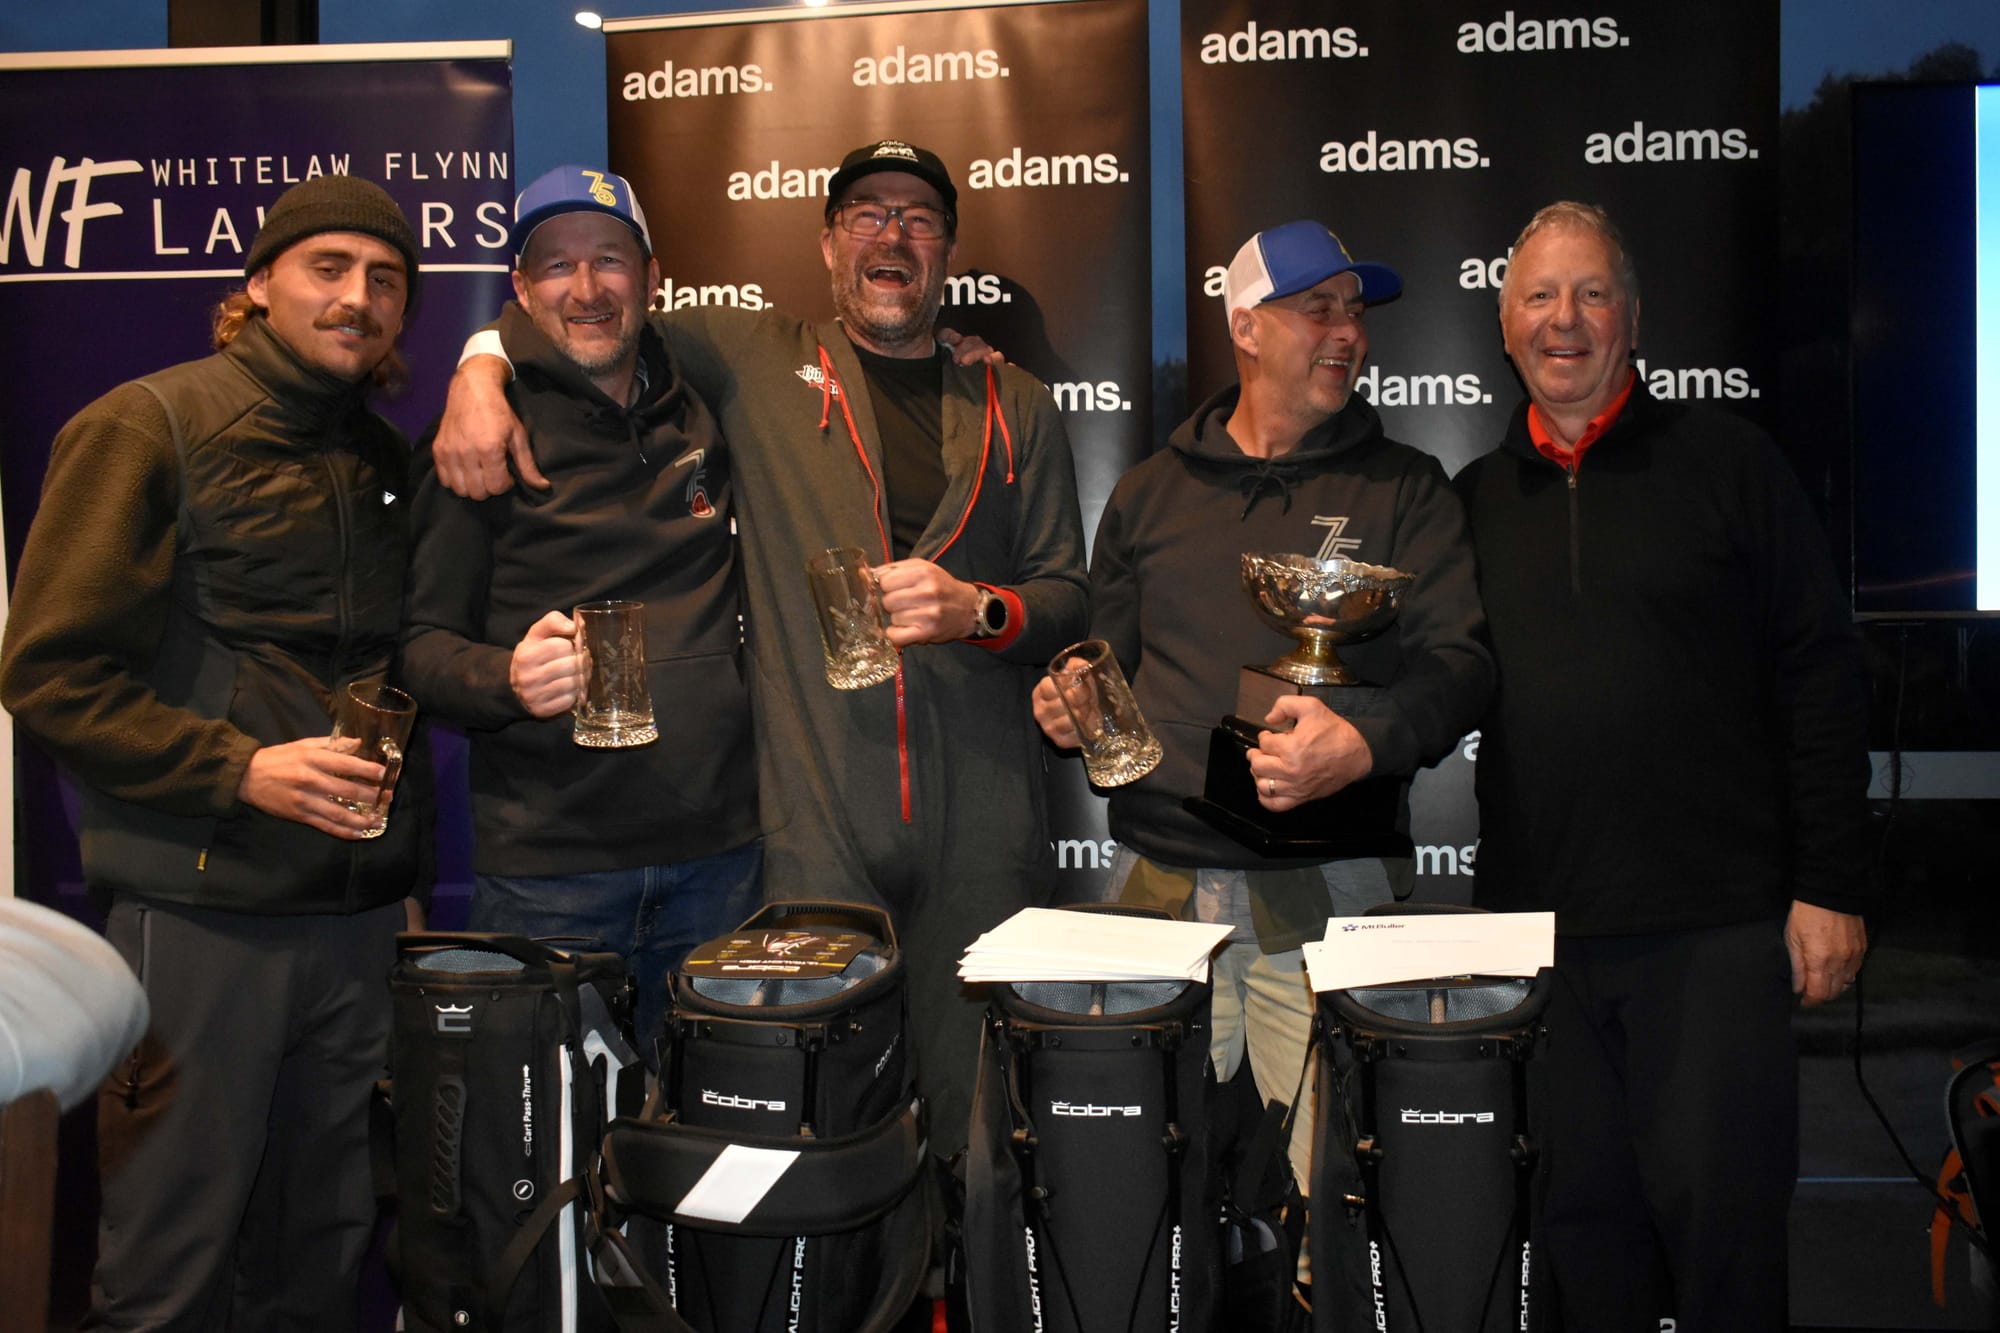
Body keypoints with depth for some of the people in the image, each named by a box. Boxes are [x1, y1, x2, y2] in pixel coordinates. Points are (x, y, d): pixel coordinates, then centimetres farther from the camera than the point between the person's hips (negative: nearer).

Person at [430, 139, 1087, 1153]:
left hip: (982, 820, 2)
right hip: (815, 813, -1)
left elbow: (1067, 596, 13)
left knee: (973, 1111, 7)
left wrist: (980, 609, -7)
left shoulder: (1014, 405, 14)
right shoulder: (756, 363, 9)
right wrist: (480, 367, -2)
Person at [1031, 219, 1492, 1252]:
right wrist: (1070, 704, -2)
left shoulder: (1403, 489, 7)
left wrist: (1365, 745, -22)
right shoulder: (1149, 492, 14)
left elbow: (1458, 661, -3)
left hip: (1326, 895, -2)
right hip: (1154, 883, 2)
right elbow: (1105, 654, 21)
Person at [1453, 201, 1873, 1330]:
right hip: (1541, 928, 3)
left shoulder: (1724, 458, 2)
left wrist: (1830, 886, -6)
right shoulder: (1476, 498, 11)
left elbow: (1823, 676, -1)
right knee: (1585, 1212, 12)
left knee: (1718, 1211, 2)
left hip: (1716, 926, -3)